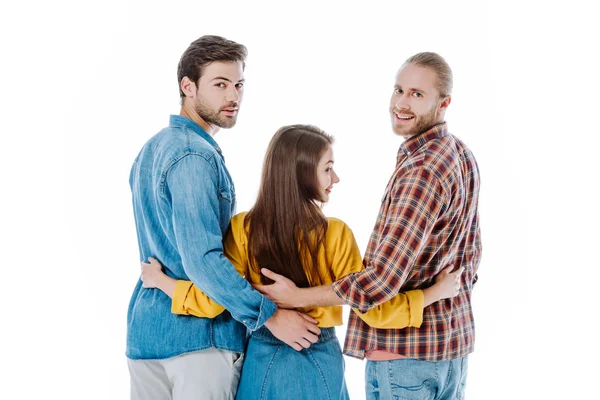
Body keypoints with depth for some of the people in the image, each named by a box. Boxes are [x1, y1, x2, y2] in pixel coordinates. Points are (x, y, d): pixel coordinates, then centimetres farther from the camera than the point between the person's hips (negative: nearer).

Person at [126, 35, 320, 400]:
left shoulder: (150, 150, 14)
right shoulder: (196, 157, -16)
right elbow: (203, 260, -24)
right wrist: (269, 315, -21)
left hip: (145, 331, 9)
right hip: (198, 335, -9)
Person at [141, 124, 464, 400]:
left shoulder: (243, 229, -11)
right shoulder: (335, 234, -16)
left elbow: (213, 302, -11)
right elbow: (372, 310, -15)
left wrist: (159, 280, 4)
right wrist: (436, 291, -5)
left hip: (263, 361, 2)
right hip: (318, 364, -2)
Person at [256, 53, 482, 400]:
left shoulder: (421, 171, -23)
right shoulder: (462, 155, 6)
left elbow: (380, 282, -26)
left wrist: (297, 297, -18)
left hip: (405, 349, -9)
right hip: (454, 338, 9)